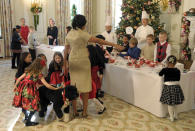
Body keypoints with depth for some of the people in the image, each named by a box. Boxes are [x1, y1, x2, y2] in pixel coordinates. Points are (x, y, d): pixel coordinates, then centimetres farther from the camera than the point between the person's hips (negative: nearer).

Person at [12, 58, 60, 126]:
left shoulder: (28, 71, 12)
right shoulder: (39, 74, -4)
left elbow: (19, 79, 16)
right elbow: (47, 85, -6)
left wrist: (15, 86, 30)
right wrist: (55, 88, 4)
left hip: (23, 89, 7)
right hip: (30, 91, -7)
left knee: (24, 103, 22)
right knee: (33, 107, 7)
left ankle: (26, 117, 40)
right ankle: (28, 122, 12)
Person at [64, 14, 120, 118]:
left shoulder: (69, 34, 7)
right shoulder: (82, 34, -12)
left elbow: (66, 50, 10)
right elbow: (97, 40, -18)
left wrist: (65, 65, 16)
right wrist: (112, 44, -14)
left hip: (72, 62, 6)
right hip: (83, 61, -6)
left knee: (74, 85, 10)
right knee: (85, 86, 4)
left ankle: (75, 111, 18)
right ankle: (84, 111, 11)